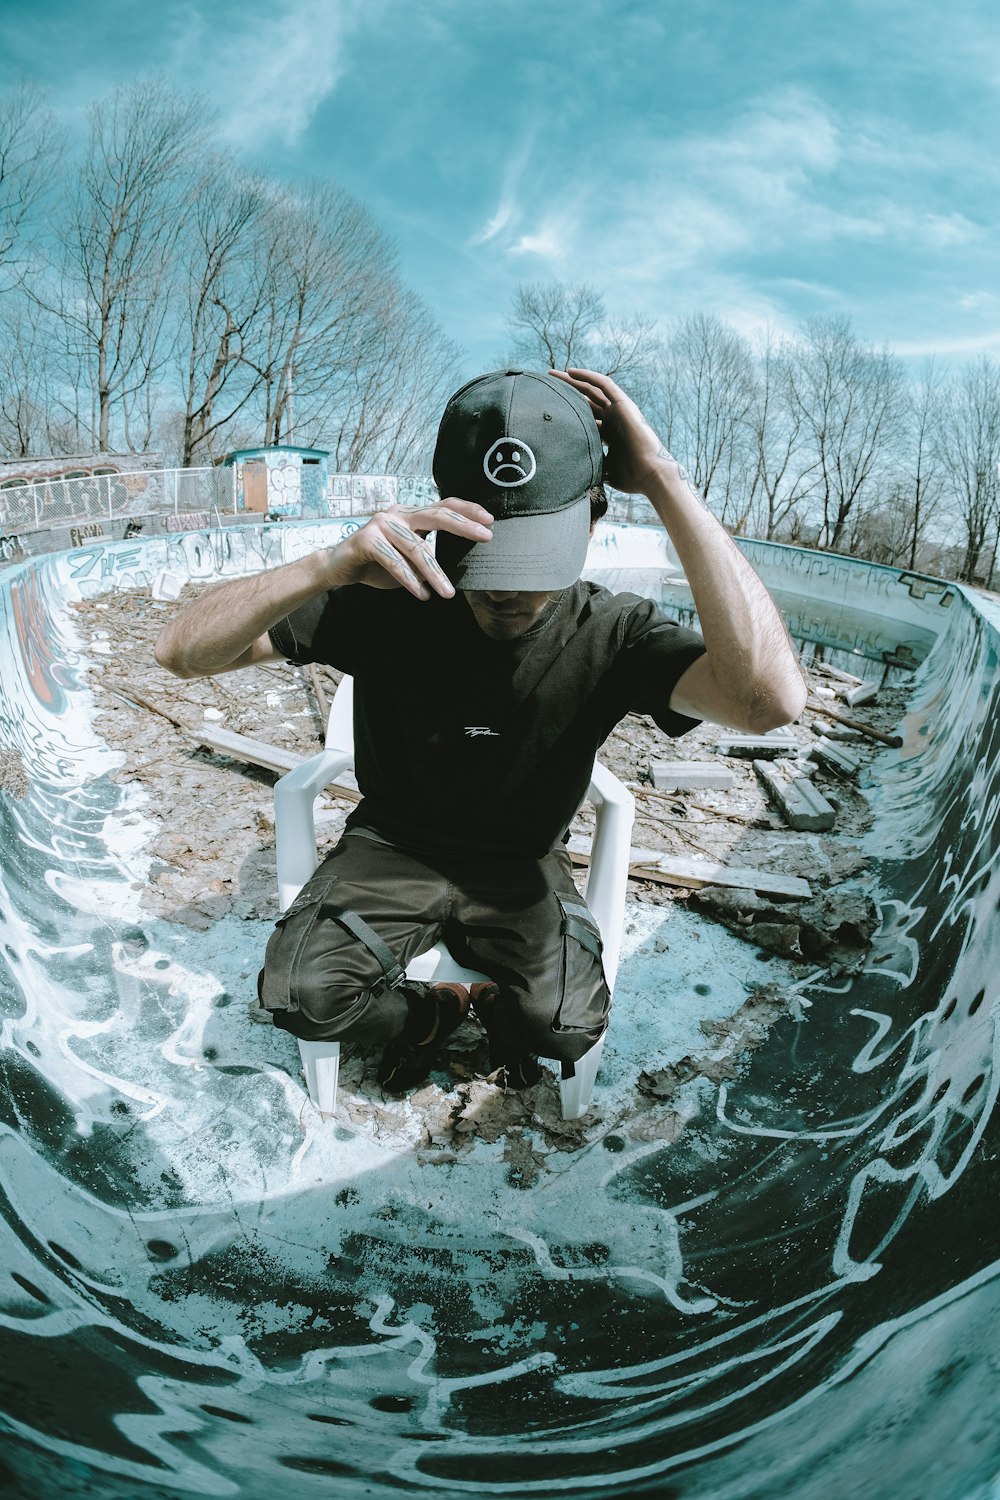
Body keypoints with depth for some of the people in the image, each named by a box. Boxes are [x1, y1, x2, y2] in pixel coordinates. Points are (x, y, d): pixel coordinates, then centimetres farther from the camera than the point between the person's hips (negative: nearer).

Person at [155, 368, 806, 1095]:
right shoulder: (387, 598, -19)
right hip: (394, 846, 1)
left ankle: (501, 1006, 15)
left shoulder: (612, 635, -20)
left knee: (567, 1028, -24)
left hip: (521, 869, 0)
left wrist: (664, 478, -41)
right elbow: (183, 650, -24)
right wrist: (331, 565, -45)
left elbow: (773, 697, -40)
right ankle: (431, 1010, 11)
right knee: (298, 993, -24)